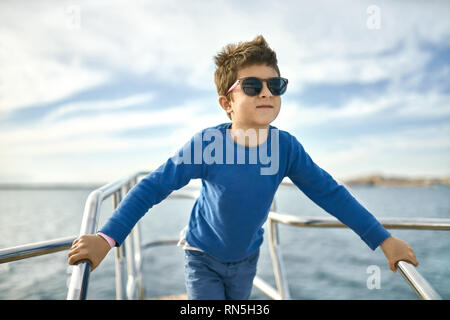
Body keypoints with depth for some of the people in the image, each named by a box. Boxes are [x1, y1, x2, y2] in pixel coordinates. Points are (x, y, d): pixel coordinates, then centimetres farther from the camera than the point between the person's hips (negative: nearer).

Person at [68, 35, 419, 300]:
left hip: (246, 259, 4)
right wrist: (107, 237, -32)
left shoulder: (286, 147, -19)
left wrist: (383, 239, -9)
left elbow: (329, 192, -12)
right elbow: (153, 187, -25)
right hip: (203, 258, -3)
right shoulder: (206, 143, -29)